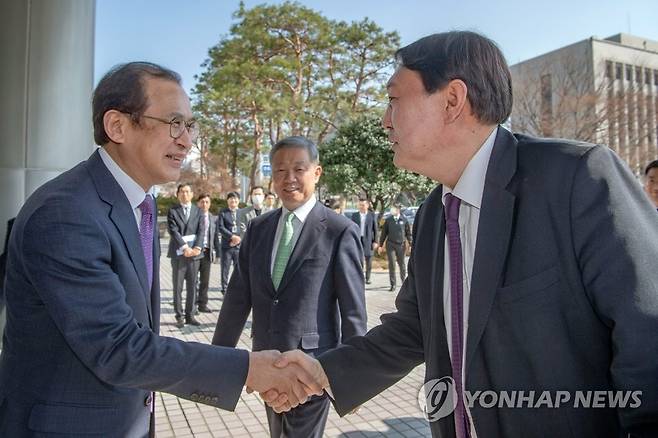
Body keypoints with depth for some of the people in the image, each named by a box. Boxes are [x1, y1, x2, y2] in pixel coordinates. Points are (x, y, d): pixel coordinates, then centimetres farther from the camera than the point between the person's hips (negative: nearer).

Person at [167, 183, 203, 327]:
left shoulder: (198, 210, 10)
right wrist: (184, 247, -17)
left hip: (194, 253, 2)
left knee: (192, 286, 6)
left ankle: (190, 315, 14)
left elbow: (201, 231, 3)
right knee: (178, 287, 3)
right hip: (178, 253, -2)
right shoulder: (173, 211, 3)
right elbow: (173, 231, -7)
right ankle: (179, 316, 10)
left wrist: (197, 247, -12)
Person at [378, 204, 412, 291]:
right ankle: (393, 285, 4)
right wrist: (381, 245, 6)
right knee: (392, 264, -3)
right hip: (390, 244, 0)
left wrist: (411, 244, 1)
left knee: (402, 264, 11)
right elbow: (384, 233, 7)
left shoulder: (404, 220, 1)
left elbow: (408, 233, 7)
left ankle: (404, 282, 32)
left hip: (401, 245, 0)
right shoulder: (388, 220, 2)